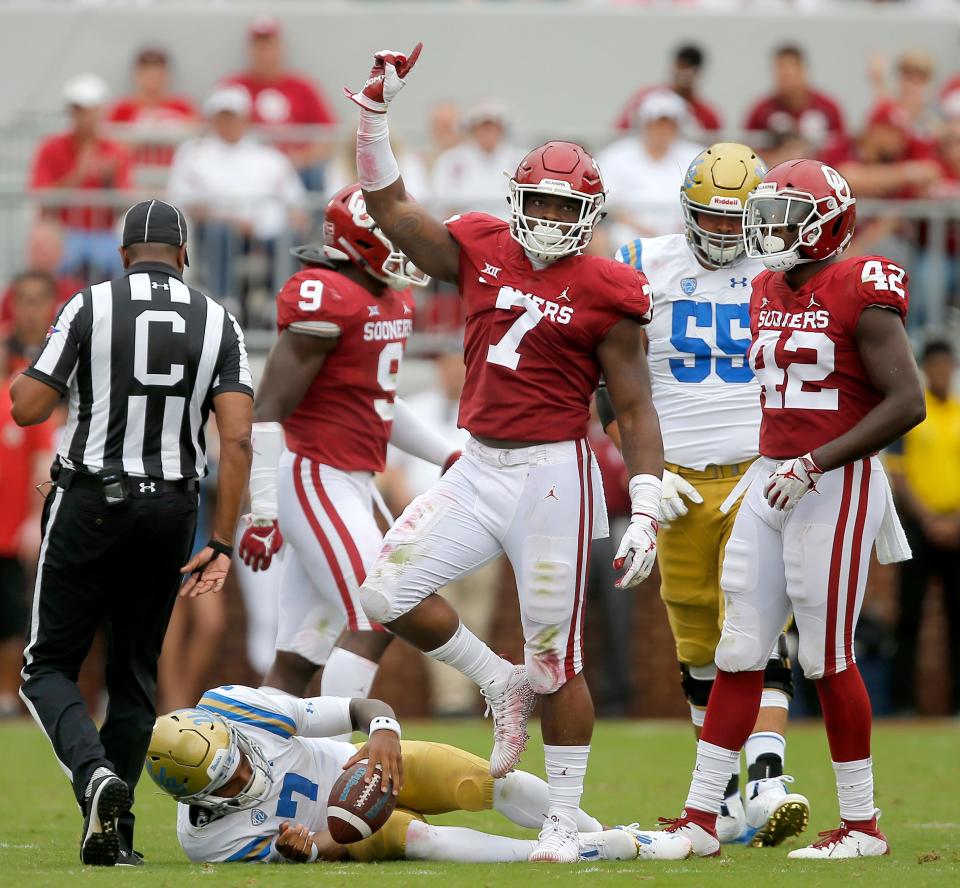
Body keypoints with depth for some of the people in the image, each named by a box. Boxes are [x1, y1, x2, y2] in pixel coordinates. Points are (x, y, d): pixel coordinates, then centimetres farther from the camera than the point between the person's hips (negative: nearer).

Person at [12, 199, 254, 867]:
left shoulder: (91, 307, -5)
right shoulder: (217, 323, 4)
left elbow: (28, 409, -7)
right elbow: (237, 440, -5)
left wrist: (22, 380, 17)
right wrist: (222, 544, -2)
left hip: (90, 506, -3)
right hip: (169, 511, 3)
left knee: (50, 667, 6)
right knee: (135, 673, 15)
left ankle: (96, 775, -21)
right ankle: (112, 833, 12)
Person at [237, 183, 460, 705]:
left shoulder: (390, 303, 14)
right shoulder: (326, 300, -16)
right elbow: (268, 411, -18)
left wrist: (446, 455, 22)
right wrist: (263, 514, -21)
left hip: (350, 484, 9)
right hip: (314, 479, -9)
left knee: (299, 656, 7)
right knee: (375, 622, -15)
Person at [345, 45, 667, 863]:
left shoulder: (603, 294, -6)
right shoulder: (481, 253, 7)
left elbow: (635, 406, -4)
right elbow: (390, 208, 13)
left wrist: (646, 511, -10)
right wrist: (376, 113, 4)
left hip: (554, 475, -5)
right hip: (480, 469, 5)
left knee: (557, 658, 0)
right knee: (389, 593, -3)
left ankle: (564, 825, 10)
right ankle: (501, 684, 18)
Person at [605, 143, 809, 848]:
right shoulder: (645, 268, 5)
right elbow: (612, 385, 8)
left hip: (761, 478, -2)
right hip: (679, 484, 2)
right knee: (700, 651, 5)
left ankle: (765, 785, -24)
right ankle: (726, 798, 13)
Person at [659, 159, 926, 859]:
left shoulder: (860, 294, -12)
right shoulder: (770, 294, 12)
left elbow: (906, 402, -17)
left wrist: (814, 466, -19)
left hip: (837, 486, -7)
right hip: (772, 480, 7)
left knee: (828, 656, -3)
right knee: (740, 651, 5)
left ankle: (862, 823, 8)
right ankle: (700, 819, 7)